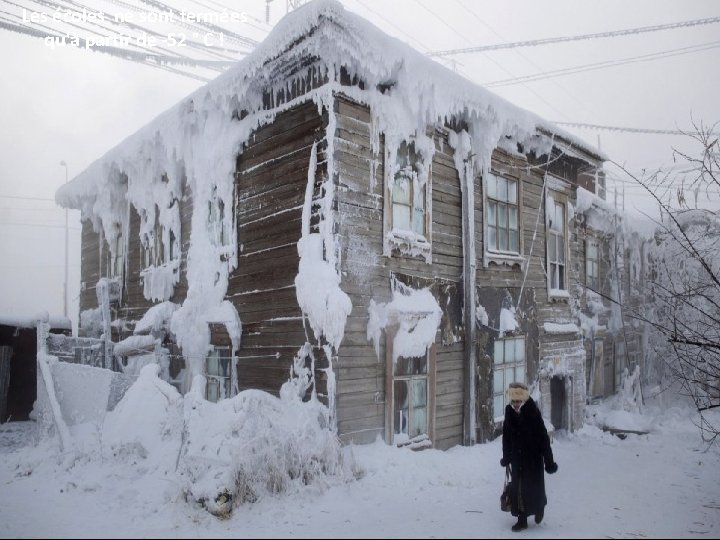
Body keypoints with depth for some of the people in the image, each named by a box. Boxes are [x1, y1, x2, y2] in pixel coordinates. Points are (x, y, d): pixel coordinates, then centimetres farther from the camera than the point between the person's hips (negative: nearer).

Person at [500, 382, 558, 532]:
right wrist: (506, 457, 13)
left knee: (534, 486, 6)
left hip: (534, 458, -4)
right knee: (517, 487, 6)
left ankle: (539, 507, 38)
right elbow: (506, 437, 7)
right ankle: (522, 519, 20)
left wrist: (549, 461, -13)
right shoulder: (509, 413, -5)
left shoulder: (533, 413, -19)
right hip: (517, 458, 4)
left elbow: (543, 438, -15)